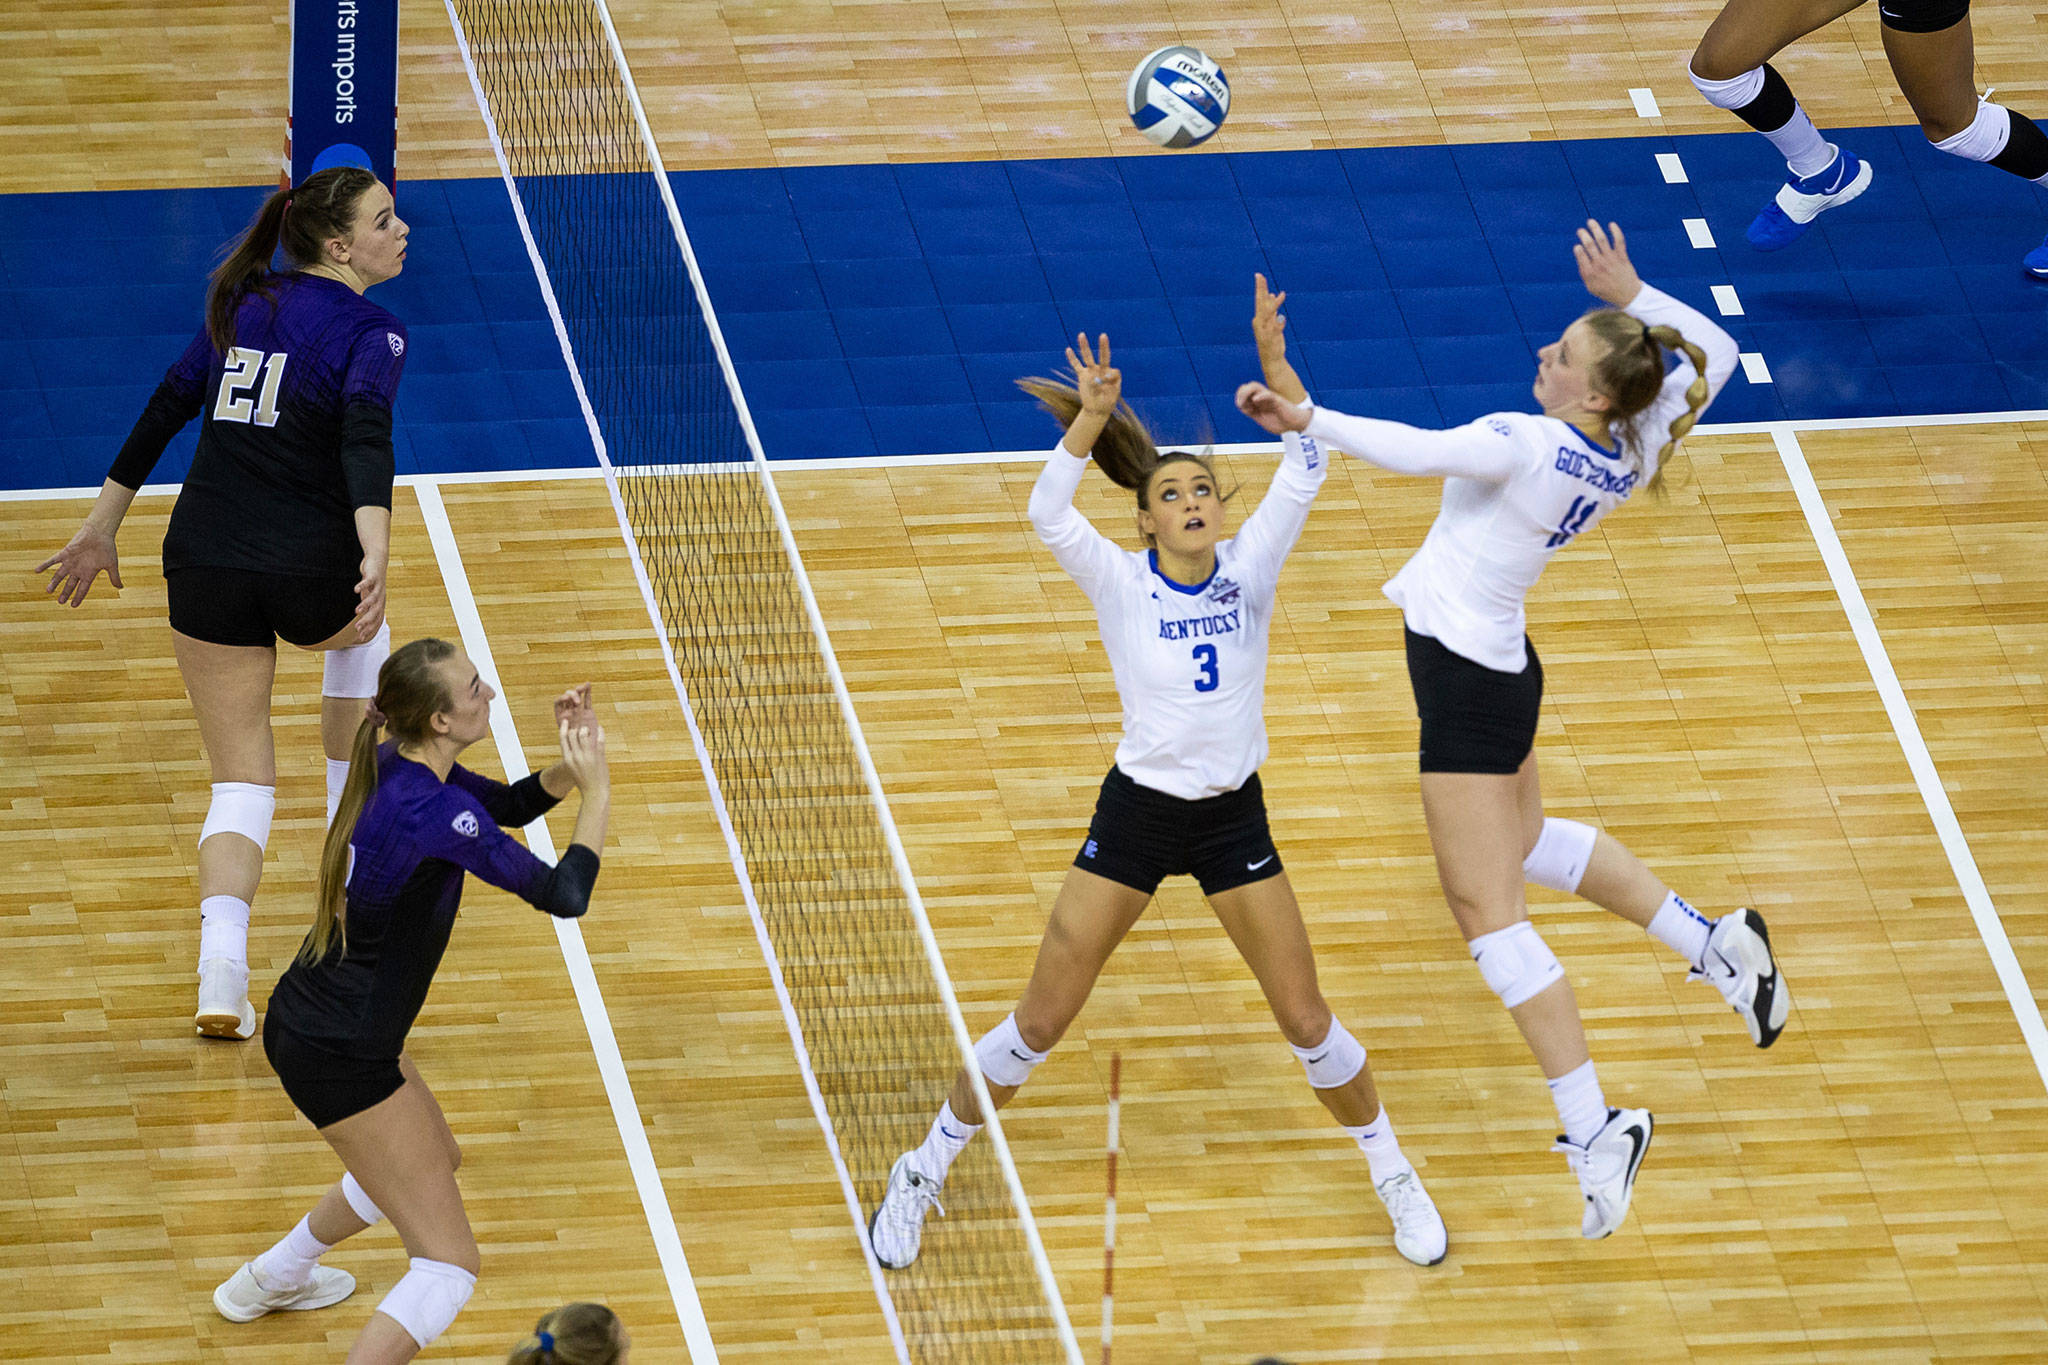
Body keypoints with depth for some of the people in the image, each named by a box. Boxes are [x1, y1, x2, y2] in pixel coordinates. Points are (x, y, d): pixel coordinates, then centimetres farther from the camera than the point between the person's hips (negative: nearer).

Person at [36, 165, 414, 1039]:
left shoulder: (245, 303, 13)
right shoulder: (369, 333, -6)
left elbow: (165, 409, 16)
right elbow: (366, 438, -24)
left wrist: (101, 529, 23)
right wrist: (376, 554, -37)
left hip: (205, 564, 4)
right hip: (308, 572, -4)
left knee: (240, 779, 7)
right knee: (361, 634, 35)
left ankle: (221, 970, -16)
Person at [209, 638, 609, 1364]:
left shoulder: (397, 764, -1)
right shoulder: (434, 811, -28)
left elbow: (513, 802, 14)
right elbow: (563, 895, -23)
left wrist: (572, 761, -5)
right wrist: (597, 792, -11)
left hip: (310, 1022, 10)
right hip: (339, 1058, -10)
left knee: (436, 1159, 37)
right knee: (449, 1267, -7)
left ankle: (271, 1277, 54)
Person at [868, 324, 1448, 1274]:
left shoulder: (1249, 570, -4)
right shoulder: (1122, 584, -10)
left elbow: (1306, 470, -15)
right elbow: (1048, 515, -28)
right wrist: (1093, 418, -40)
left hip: (1233, 819, 2)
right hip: (1136, 812, -2)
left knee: (1306, 1023, 6)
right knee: (1038, 1024, 1)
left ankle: (1393, 1175, 28)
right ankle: (922, 1175, 18)